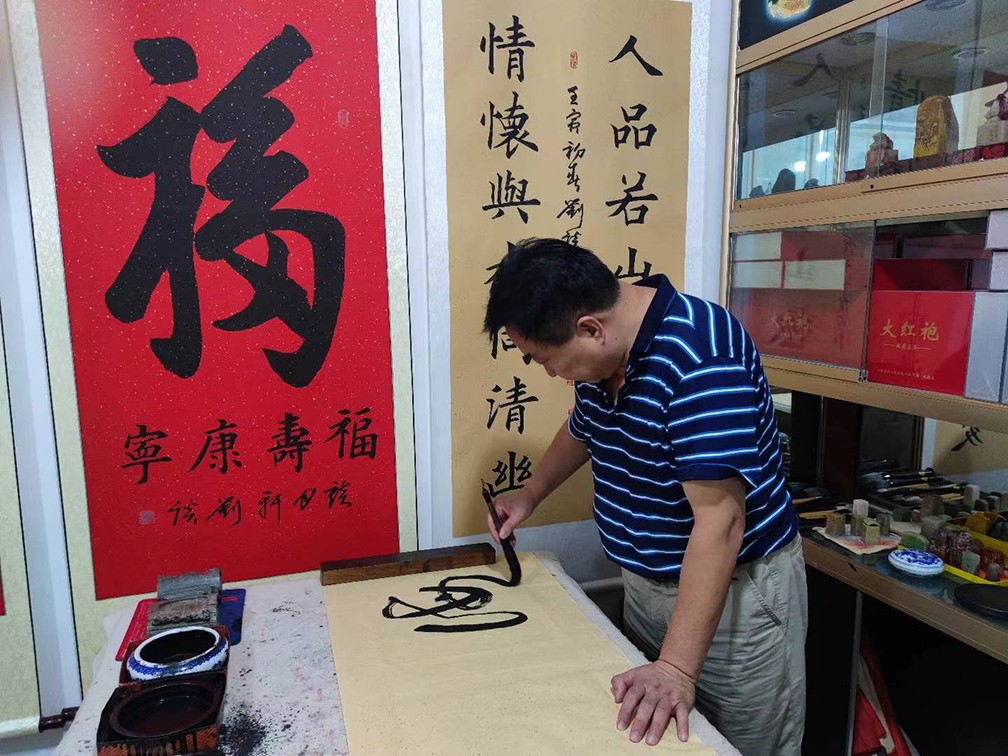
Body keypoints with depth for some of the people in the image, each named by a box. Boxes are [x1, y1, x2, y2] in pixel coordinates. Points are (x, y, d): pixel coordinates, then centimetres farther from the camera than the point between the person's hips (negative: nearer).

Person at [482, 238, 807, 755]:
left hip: (735, 591, -7)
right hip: (645, 585, 8)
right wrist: (529, 496, 17)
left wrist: (677, 669, -32)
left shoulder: (700, 356, -30)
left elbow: (719, 519, -32)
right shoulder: (601, 352, -3)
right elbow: (580, 429, 19)